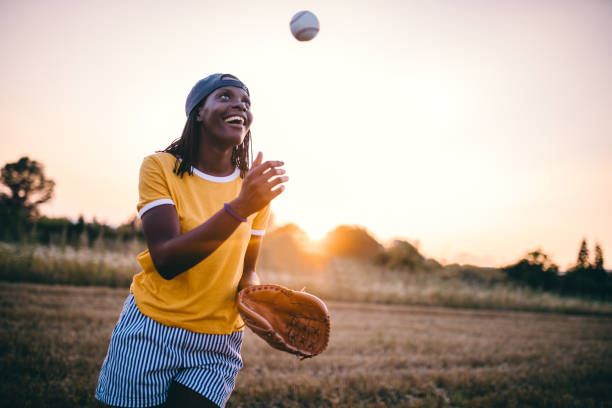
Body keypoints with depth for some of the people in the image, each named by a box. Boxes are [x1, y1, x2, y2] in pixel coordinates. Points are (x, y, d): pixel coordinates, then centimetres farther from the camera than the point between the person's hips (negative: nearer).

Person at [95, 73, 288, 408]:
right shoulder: (160, 167, -8)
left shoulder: (259, 185, 2)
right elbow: (166, 261, -21)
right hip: (150, 333, -2)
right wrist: (239, 207, -30)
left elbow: (246, 271, 10)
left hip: (217, 346, 2)